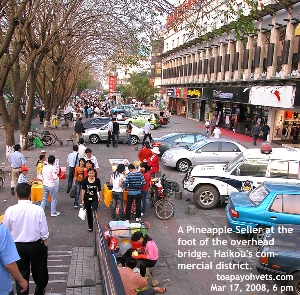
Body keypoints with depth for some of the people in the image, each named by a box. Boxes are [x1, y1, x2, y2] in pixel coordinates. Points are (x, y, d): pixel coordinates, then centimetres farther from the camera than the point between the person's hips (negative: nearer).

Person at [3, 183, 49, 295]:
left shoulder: (10, 210, -15)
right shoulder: (38, 209, -17)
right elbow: (44, 233, -11)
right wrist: (45, 246, 5)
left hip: (17, 246, 0)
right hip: (35, 245, 0)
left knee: (21, 273, 16)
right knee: (39, 269, 23)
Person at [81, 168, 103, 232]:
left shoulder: (97, 180, -5)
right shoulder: (85, 180, -5)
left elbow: (99, 190, 4)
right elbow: (83, 190, -2)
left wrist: (101, 198, 9)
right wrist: (82, 200, -2)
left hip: (95, 199, -1)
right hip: (87, 199, 2)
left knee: (94, 213, -15)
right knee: (88, 213, 11)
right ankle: (90, 227, 25)